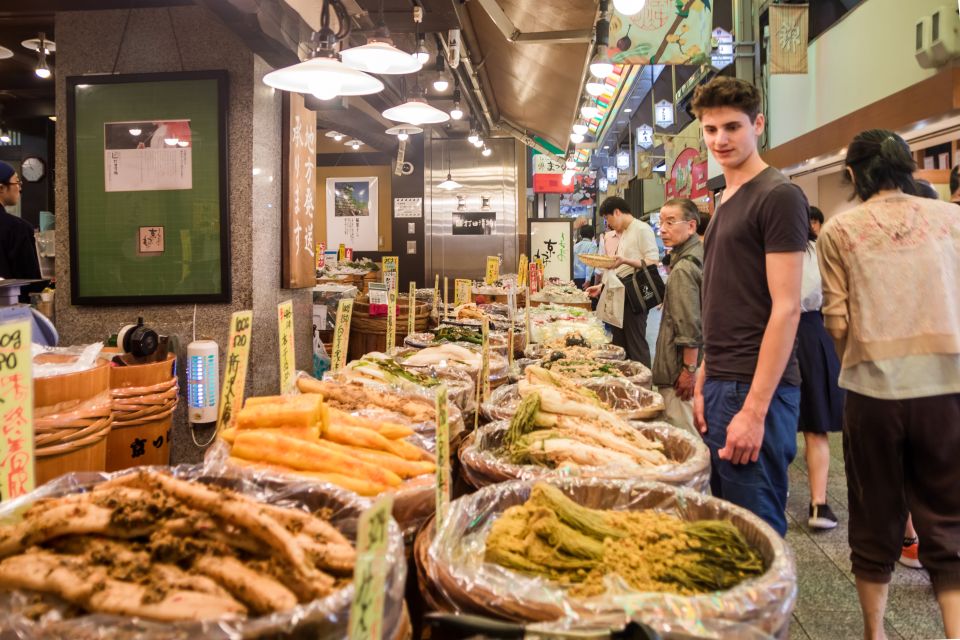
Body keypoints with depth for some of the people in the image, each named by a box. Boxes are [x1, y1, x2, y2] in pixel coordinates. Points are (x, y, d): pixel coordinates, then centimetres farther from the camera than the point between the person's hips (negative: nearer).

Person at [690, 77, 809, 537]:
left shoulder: (778, 196, -9)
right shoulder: (726, 202, 16)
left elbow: (786, 308, -16)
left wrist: (754, 409, -19)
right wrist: (704, 383, 14)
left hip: (756, 392, -8)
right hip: (721, 385, 8)